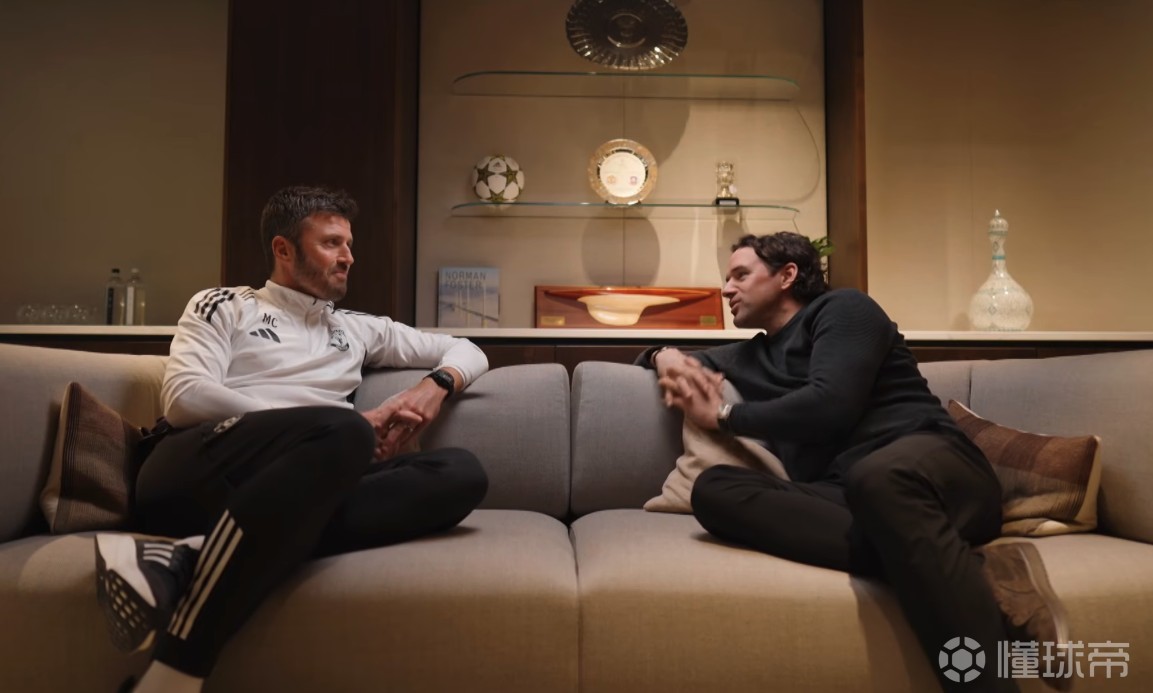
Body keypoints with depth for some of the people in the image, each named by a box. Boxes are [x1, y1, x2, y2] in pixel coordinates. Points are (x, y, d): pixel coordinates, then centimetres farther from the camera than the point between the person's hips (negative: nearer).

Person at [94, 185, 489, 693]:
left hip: (285, 490, 5)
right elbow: (184, 397, -2)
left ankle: (189, 560, -30)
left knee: (463, 472, -21)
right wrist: (341, 431, -8)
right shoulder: (224, 306, 17)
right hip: (191, 474, -4)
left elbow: (467, 351, 31)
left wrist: (436, 384, 4)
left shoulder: (357, 328, 28)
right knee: (345, 433, -36)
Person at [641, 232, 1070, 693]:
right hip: (844, 498, 6)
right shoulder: (751, 357, 28)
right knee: (712, 489, -24)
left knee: (877, 475, -41)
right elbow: (681, 361, 42)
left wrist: (721, 417, 3)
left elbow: (830, 406, -9)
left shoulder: (842, 308, 8)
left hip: (932, 462, -5)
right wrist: (666, 356, 15)